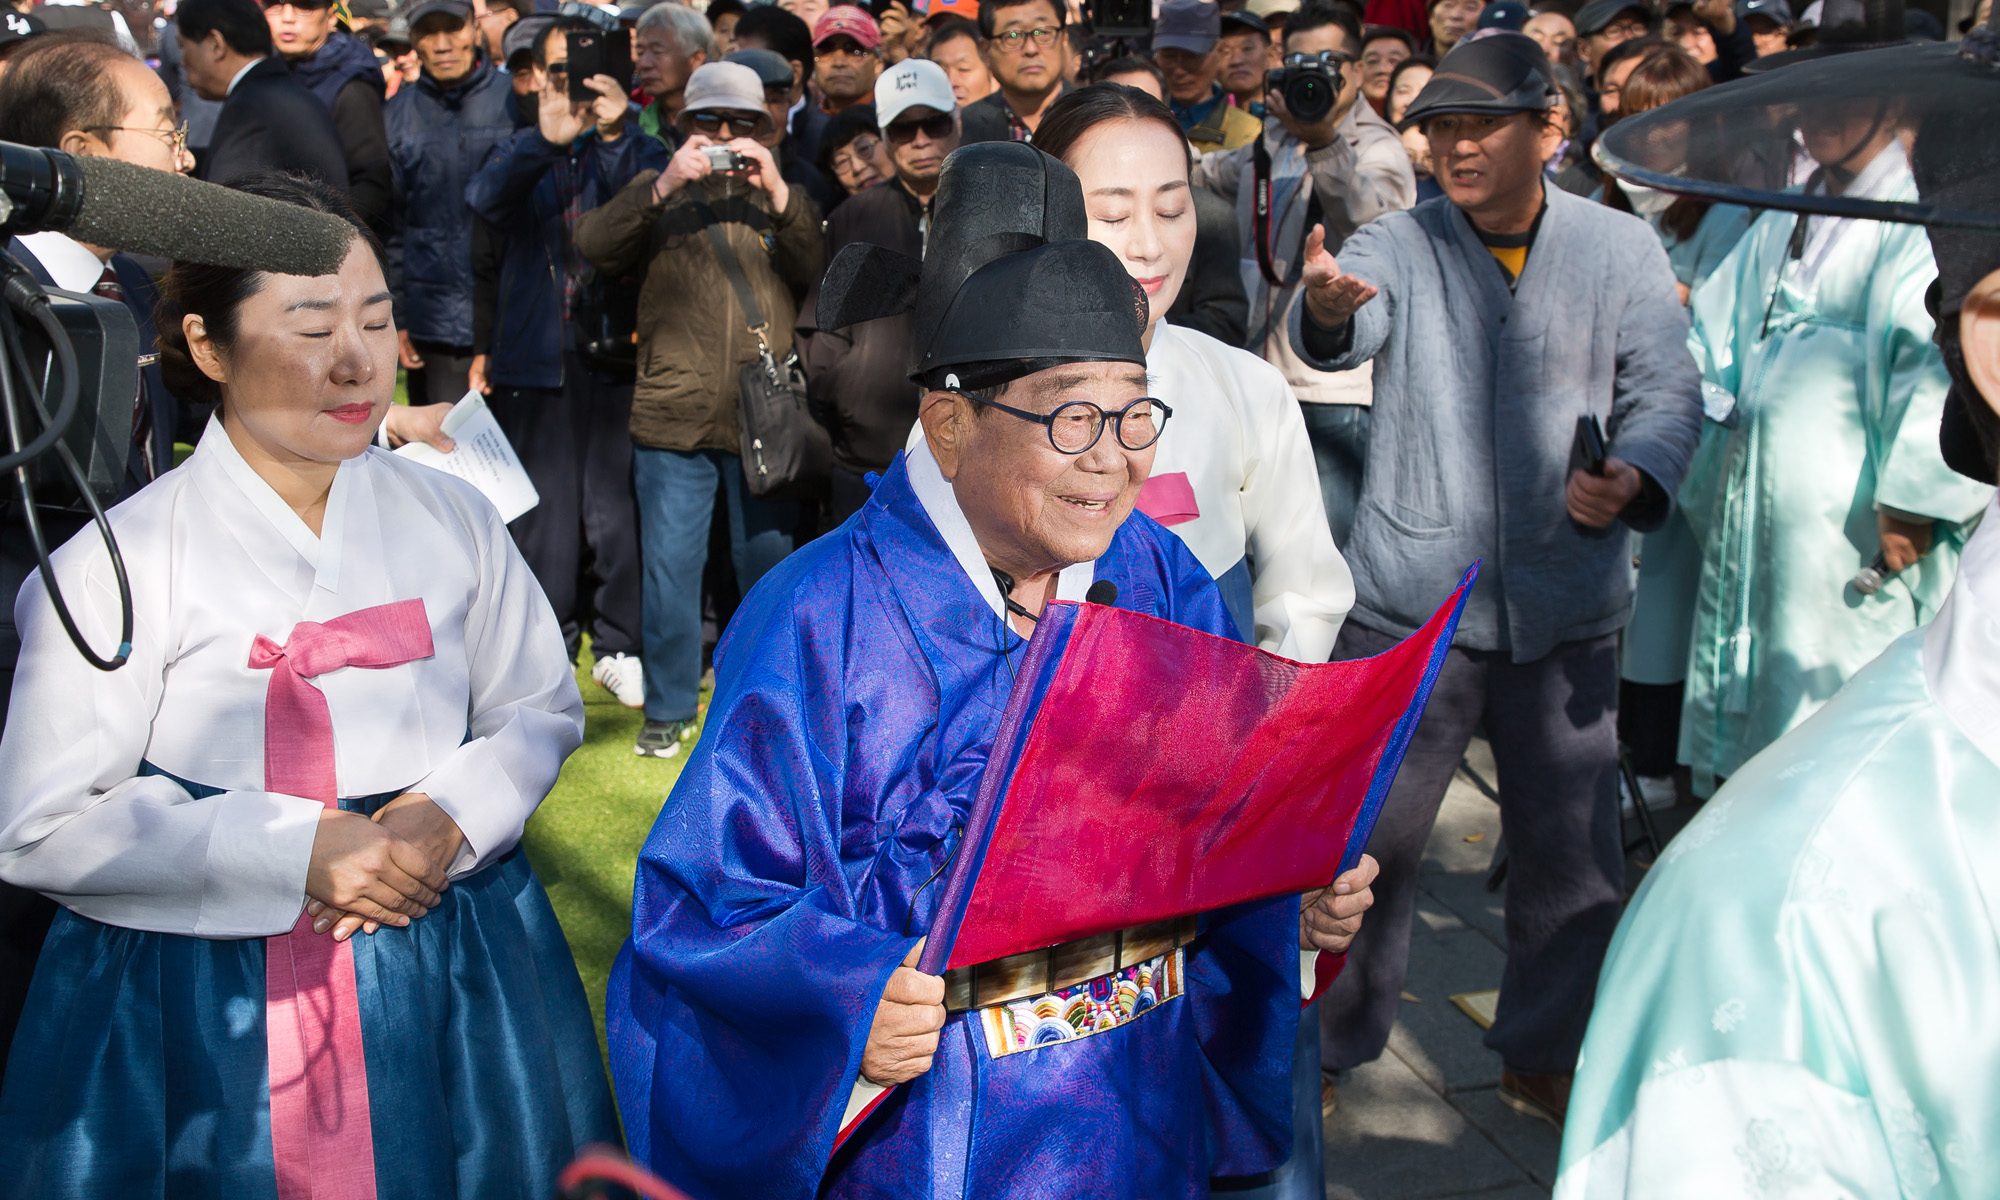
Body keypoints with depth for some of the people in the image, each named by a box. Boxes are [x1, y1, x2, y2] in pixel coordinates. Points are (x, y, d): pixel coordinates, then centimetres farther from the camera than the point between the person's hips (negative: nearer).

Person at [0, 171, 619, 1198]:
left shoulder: (451, 518, 2)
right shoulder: (116, 564, -8)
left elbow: (541, 709, 8)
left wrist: (449, 816, -12)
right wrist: (291, 852, -18)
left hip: (454, 965, 3)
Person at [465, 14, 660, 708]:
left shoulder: (629, 150, 8)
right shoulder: (520, 154, 12)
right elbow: (483, 200, -11)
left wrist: (616, 132, -25)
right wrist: (546, 138, -25)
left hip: (614, 356, -1)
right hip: (534, 359, 1)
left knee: (618, 508, -1)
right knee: (542, 514, 4)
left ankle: (620, 648, 14)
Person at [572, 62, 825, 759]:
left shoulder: (783, 198, 11)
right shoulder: (658, 193, 11)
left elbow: (822, 272, -5)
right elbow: (594, 246, -6)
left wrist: (778, 194, -15)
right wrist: (663, 187, -16)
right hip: (673, 416, 0)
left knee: (769, 562, 9)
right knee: (670, 564, 5)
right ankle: (669, 708, 19)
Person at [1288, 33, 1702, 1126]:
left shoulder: (1621, 249, 3)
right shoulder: (1399, 245, -2)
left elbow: (1667, 389, 2)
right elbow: (1343, 331, -23)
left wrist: (1634, 477, -20)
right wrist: (1327, 305, -47)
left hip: (1566, 606, 2)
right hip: (1410, 597, -1)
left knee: (1572, 851, 10)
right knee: (1365, 835, 4)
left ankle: (1543, 1057, 32)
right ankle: (1325, 1045, 25)